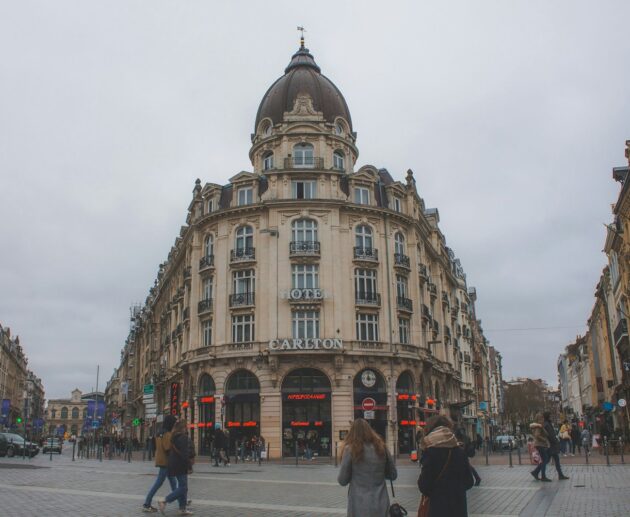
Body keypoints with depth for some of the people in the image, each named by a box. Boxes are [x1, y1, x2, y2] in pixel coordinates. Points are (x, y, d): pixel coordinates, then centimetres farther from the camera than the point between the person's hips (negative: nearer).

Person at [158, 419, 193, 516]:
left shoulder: (174, 437, 12)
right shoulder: (183, 437, -15)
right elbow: (184, 453, -20)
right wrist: (189, 465, -15)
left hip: (174, 465, 10)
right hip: (181, 465, -10)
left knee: (182, 486, 14)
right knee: (183, 488, -5)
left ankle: (182, 509, 16)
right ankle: (164, 501, -11)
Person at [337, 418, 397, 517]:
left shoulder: (350, 449, -8)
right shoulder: (381, 447, 4)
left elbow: (342, 481, -5)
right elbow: (393, 475, 11)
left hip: (360, 506, -3)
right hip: (381, 504, 4)